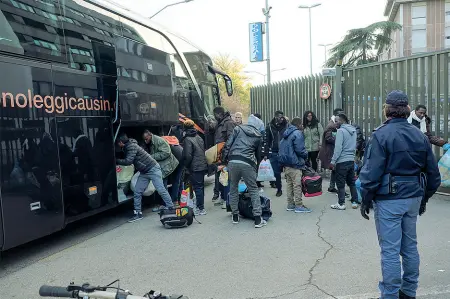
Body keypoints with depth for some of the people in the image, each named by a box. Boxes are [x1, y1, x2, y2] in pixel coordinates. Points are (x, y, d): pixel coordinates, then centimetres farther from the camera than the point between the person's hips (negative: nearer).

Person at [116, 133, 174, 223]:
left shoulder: (132, 146, -18)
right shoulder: (127, 147, 11)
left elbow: (128, 161, -25)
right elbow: (127, 160, 16)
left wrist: (116, 161, -16)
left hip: (153, 169, -10)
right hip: (144, 172, 10)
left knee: (161, 190, -7)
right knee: (137, 192, 3)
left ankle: (171, 208, 3)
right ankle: (138, 214, 10)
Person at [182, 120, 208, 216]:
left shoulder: (187, 139, -13)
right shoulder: (199, 138, 11)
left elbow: (188, 156, -17)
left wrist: (186, 165, -3)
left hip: (195, 167, -8)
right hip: (203, 166, 8)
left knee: (198, 187, -4)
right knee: (200, 187, 16)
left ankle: (201, 209, -1)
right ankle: (199, 206, 27)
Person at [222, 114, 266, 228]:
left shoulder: (238, 129, 12)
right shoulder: (258, 136, 14)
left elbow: (228, 145, 5)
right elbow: (258, 154, 21)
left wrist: (225, 159, 10)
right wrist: (256, 166, 35)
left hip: (233, 161, 1)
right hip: (247, 164, -1)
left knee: (233, 188, 16)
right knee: (253, 190, 8)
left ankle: (235, 216, 24)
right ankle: (258, 219, 6)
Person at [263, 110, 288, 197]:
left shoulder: (287, 125, 1)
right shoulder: (269, 126, 2)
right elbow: (266, 140, 3)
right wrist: (265, 153, 0)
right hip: (274, 153, 1)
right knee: (276, 173, 6)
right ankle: (279, 189, 20)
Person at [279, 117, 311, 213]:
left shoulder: (286, 134, 16)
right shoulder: (297, 133, -12)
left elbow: (282, 148, 19)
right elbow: (299, 149, -18)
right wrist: (306, 155, 1)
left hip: (286, 163, 9)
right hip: (294, 163, -9)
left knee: (289, 184, 14)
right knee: (297, 185, -3)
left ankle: (290, 204, 20)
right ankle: (298, 205, 0)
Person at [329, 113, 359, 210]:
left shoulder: (341, 130, -13)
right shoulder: (353, 130, 10)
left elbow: (338, 148, -17)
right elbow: (355, 146, 17)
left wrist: (333, 161, -14)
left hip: (342, 161, -7)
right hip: (352, 160, 8)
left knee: (340, 184, 1)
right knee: (352, 182, 15)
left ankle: (341, 204, 5)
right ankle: (355, 202, 18)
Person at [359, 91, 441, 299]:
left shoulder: (381, 135, -12)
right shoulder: (420, 136, 7)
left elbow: (372, 172, -16)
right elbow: (433, 173, 11)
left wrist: (365, 200, -7)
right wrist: (424, 198, 21)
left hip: (389, 200, -6)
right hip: (413, 198, 7)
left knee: (390, 250, 0)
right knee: (410, 246, 17)